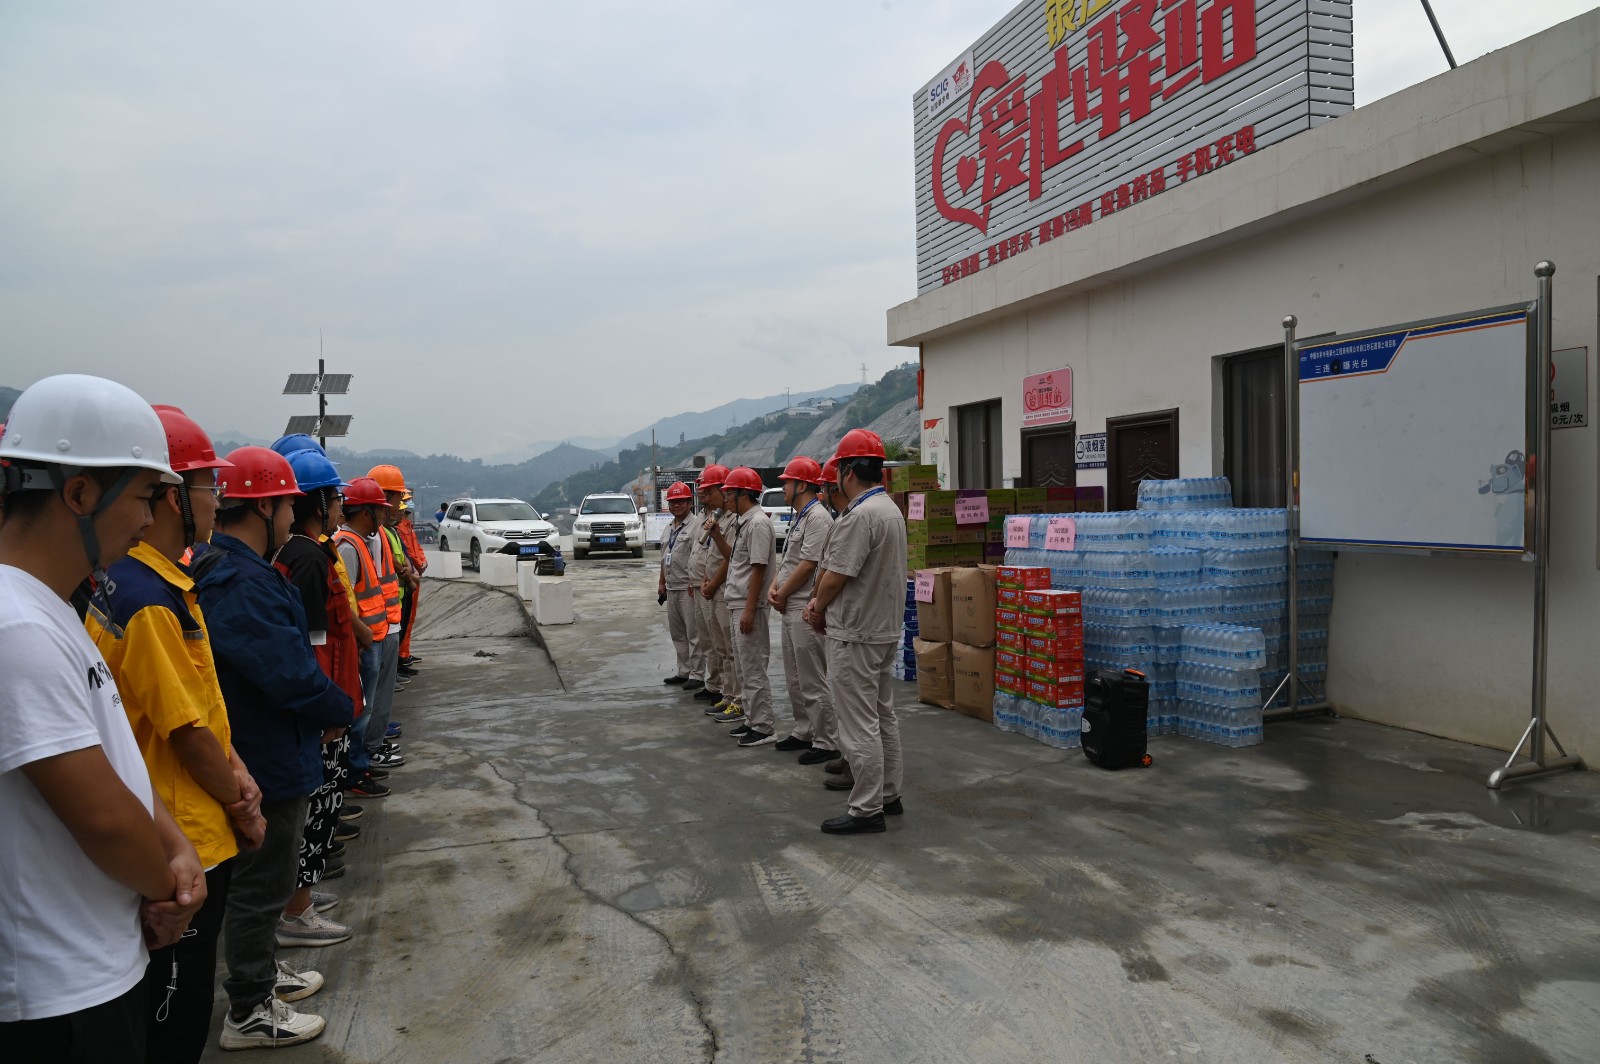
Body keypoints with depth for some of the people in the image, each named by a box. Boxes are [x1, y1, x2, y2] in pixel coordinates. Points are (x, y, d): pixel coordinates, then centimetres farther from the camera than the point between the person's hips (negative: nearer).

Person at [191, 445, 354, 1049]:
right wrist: (341, 710, -10)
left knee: (261, 881, 25)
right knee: (260, 887, 5)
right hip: (269, 763, -11)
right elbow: (292, 675, -27)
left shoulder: (221, 568, 7)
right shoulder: (245, 583, -27)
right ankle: (249, 1013, 21)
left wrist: (325, 706, 5)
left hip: (258, 754, 11)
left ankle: (259, 974, 42)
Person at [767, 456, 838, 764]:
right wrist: (774, 588, 5)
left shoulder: (817, 517, -15)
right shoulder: (799, 517, 18)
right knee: (794, 679, 18)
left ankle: (826, 743, 1)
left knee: (812, 682, -6)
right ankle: (804, 732, 29)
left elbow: (808, 565, -21)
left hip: (804, 610, -11)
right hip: (790, 609, 11)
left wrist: (782, 595, -11)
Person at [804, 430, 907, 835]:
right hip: (884, 628, 10)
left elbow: (836, 576, -19)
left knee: (859, 726, -2)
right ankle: (888, 793, 30)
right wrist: (820, 602, 7)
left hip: (855, 634, -10)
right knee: (883, 716, 19)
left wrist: (819, 612, -1)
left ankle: (866, 810, 5)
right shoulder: (891, 509, 10)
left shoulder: (860, 516, -23)